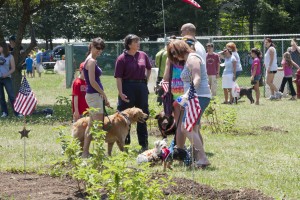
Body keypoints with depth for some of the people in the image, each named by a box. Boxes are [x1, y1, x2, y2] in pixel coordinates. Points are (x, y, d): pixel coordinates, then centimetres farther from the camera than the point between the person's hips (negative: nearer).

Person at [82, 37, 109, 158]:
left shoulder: (91, 61, 16)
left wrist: (103, 95, 16)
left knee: (91, 125, 12)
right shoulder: (91, 61, -14)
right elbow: (92, 82, -20)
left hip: (93, 95, 10)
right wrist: (104, 94, -12)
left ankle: (85, 152, 15)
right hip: (94, 95, -10)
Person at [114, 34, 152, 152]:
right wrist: (120, 93, -18)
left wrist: (146, 80, 13)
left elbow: (149, 69, 24)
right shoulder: (122, 59, -9)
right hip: (128, 87, -5)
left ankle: (144, 144, 16)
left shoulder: (143, 55, 6)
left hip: (141, 87, 5)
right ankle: (125, 144, 10)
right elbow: (118, 77, -11)